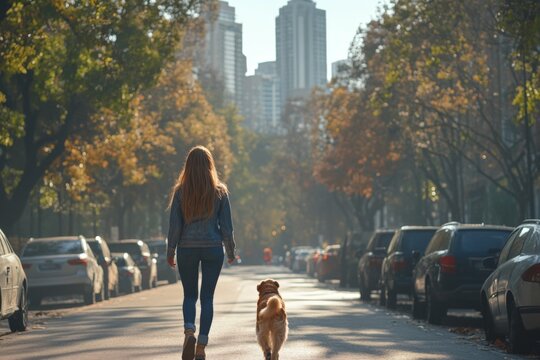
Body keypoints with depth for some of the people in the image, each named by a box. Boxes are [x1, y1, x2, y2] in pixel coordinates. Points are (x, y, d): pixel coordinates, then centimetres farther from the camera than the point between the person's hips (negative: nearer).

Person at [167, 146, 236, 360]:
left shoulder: (180, 192, -4)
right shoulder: (220, 192, -2)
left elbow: (174, 225, -2)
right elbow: (226, 226, 0)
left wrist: (170, 252, 7)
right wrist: (230, 251, 11)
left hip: (187, 249, 0)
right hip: (213, 248, 0)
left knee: (189, 295, 13)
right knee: (207, 297, 6)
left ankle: (189, 331, -14)